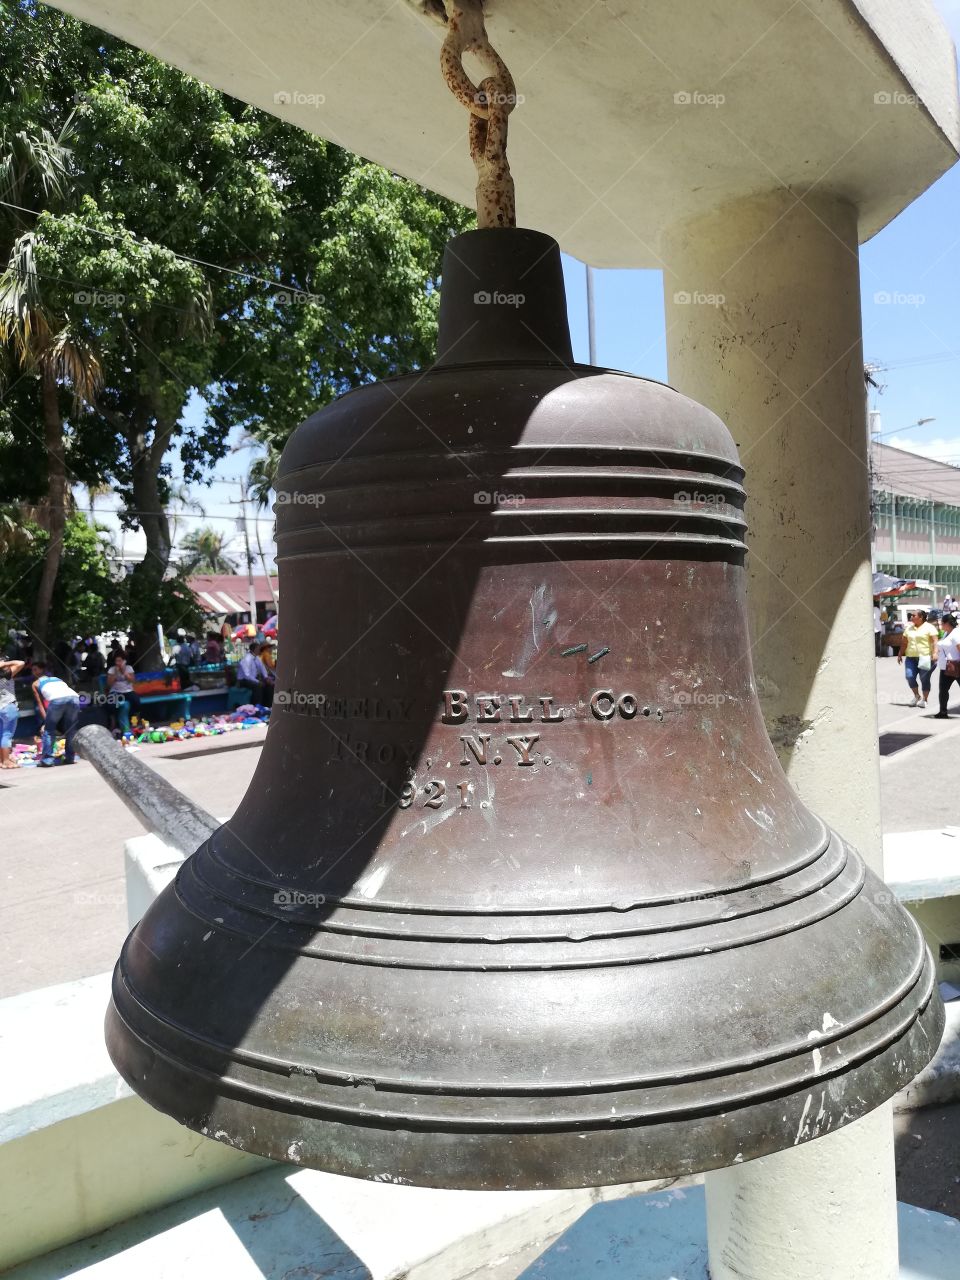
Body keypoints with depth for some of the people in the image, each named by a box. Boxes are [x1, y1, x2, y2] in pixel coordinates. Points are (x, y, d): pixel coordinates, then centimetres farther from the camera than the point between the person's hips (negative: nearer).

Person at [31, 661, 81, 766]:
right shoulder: (58, 679, 42)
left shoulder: (36, 683, 31)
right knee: (71, 729, 19)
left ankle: (47, 759, 6)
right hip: (74, 697, 3)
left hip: (57, 699, -3)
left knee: (49, 729, 12)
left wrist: (46, 720, 26)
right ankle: (70, 757, 20)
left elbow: (40, 704, 25)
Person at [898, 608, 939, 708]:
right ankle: (916, 696, 13)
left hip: (925, 658, -5)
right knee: (910, 677, -8)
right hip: (911, 657, 5)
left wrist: (935, 653, -21)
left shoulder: (929, 628, -1)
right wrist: (900, 654, 15)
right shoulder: (909, 628, 15)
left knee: (924, 679, -1)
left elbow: (934, 641, -9)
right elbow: (904, 642, 19)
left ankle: (924, 699, 12)